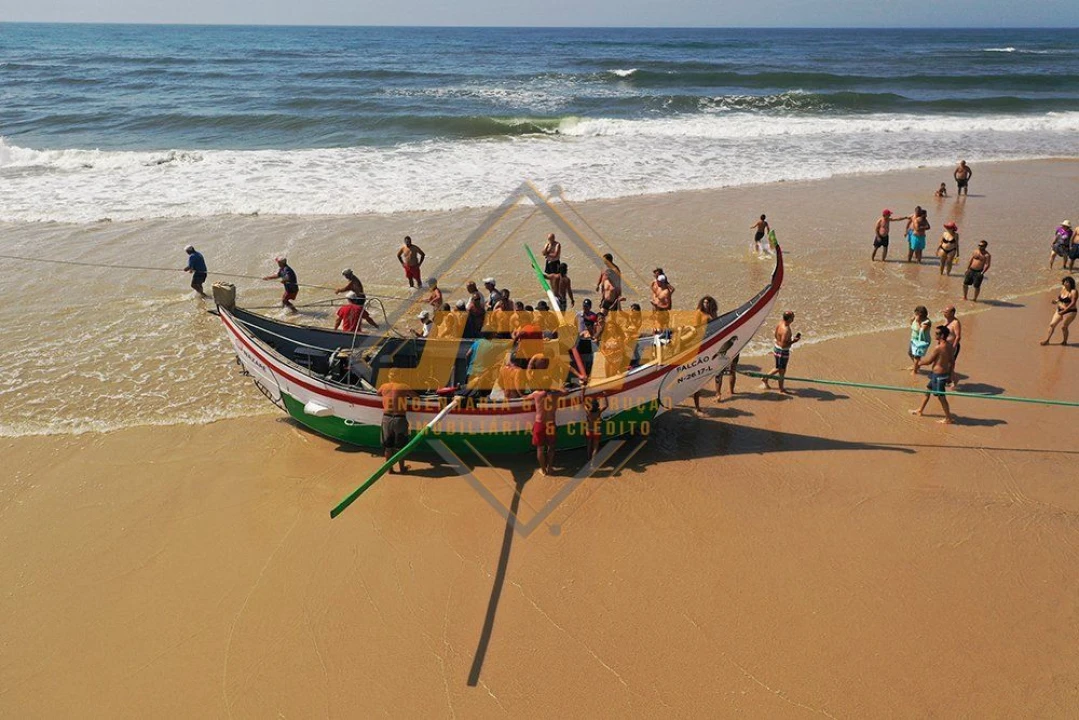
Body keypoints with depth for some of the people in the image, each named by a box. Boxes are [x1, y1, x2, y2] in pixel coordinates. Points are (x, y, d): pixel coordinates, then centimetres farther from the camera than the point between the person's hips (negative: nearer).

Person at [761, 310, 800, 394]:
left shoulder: (781, 323, -3)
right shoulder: (786, 330, -31)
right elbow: (783, 344, -31)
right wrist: (793, 341, -24)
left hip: (777, 349, 9)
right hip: (782, 352, -9)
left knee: (779, 368, 27)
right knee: (782, 371, 10)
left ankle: (765, 379, 36)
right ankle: (781, 389, 26)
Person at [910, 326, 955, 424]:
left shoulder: (938, 348, -25)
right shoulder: (949, 346, 3)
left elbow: (928, 361, -18)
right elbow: (951, 361, 11)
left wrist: (918, 362, 2)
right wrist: (949, 374, 20)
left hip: (938, 375, -10)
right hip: (944, 373, 10)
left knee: (941, 396, 2)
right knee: (928, 390, 24)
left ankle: (949, 419, 12)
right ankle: (920, 410, 39)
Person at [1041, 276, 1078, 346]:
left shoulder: (1073, 292, -17)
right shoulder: (1063, 288, 5)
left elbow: (1073, 303, -22)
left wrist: (1064, 311, -25)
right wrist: (1056, 301, -1)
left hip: (1069, 312, -7)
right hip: (1060, 310, 7)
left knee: (1063, 327, -6)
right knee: (1052, 324, 2)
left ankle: (1065, 341, 14)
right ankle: (1047, 340, 6)